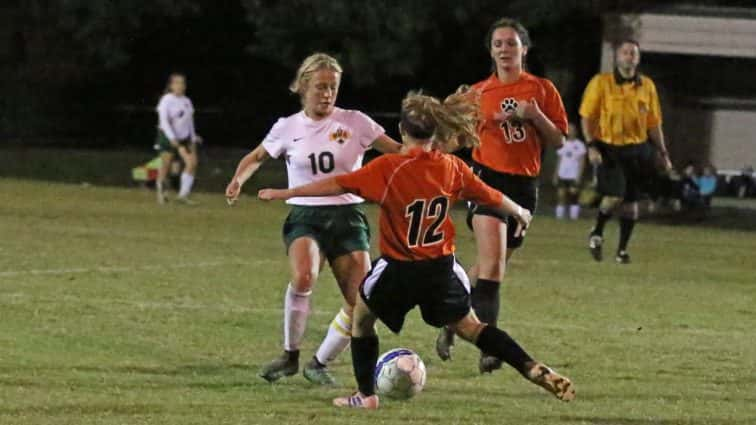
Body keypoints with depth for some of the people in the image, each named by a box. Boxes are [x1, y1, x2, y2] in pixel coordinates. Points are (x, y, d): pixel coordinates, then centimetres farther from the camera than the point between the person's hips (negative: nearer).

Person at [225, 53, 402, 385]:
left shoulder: (354, 122, 1)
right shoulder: (288, 128, 4)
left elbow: (398, 151, 2)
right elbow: (257, 157, 20)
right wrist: (238, 180, 0)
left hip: (347, 217, 1)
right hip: (305, 215, -1)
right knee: (303, 276, -32)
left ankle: (319, 364, 12)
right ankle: (290, 356, -13)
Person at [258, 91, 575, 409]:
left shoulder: (388, 168, -16)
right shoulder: (453, 168, -3)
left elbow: (338, 185, -17)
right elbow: (492, 198, 10)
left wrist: (284, 193, -10)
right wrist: (520, 213, 31)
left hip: (398, 272, -3)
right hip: (441, 270, 3)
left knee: (362, 317, 21)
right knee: (470, 327, 18)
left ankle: (366, 395, 16)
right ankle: (536, 371, 5)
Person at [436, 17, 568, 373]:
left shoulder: (542, 90, 6)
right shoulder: (478, 93, 6)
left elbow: (557, 141, 5)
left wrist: (535, 116, -11)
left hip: (525, 183, 3)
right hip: (489, 177, -3)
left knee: (492, 265, 10)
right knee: (493, 262, -21)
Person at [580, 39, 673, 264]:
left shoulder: (647, 86, 8)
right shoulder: (601, 83, -2)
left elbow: (654, 123, 14)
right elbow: (587, 117, -1)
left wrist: (662, 153, 10)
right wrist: (591, 146, -12)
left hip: (637, 150, 4)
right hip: (609, 148, -4)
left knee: (631, 201, 4)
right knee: (615, 195, -18)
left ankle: (622, 249, 16)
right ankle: (597, 233, 9)